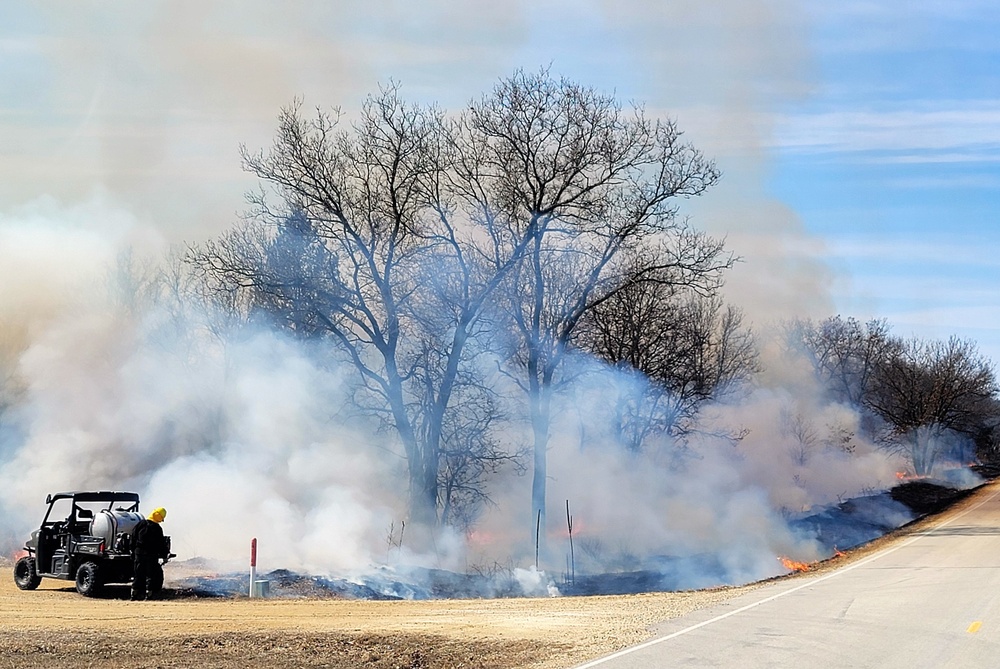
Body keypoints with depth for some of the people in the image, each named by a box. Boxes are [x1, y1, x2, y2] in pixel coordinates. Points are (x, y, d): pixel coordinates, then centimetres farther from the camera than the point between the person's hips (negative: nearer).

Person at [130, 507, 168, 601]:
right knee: (151, 575, 1)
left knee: (138, 574, 12)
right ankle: (149, 594, -4)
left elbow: (133, 539, 11)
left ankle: (134, 593, 10)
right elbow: (161, 543, -8)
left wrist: (133, 552, 17)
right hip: (151, 554, -5)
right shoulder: (157, 528, -10)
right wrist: (164, 556, 0)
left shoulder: (139, 524, 6)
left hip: (139, 553, 5)